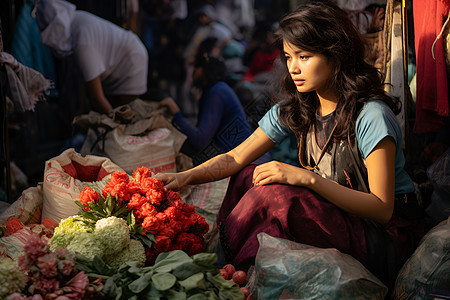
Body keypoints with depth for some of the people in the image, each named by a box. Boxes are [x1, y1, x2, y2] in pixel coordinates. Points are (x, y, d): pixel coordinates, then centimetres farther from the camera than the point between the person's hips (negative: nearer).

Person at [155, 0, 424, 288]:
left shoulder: (371, 116, -21)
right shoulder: (294, 109, 1)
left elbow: (382, 208, -24)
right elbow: (236, 158, 1)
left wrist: (308, 178, -33)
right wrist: (185, 177, -17)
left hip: (391, 231, -7)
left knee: (275, 193, -27)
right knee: (248, 177, -9)